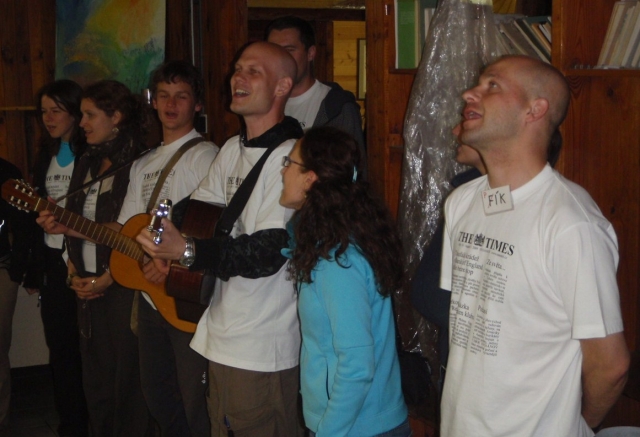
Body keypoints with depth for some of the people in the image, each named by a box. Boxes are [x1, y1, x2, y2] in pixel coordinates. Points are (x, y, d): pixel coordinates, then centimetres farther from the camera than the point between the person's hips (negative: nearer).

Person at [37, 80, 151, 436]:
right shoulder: (87, 165, 13)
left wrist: (107, 279, -14)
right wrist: (68, 250, 3)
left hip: (122, 286, -7)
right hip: (86, 285, 7)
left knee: (126, 379, 2)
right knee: (95, 378, 15)